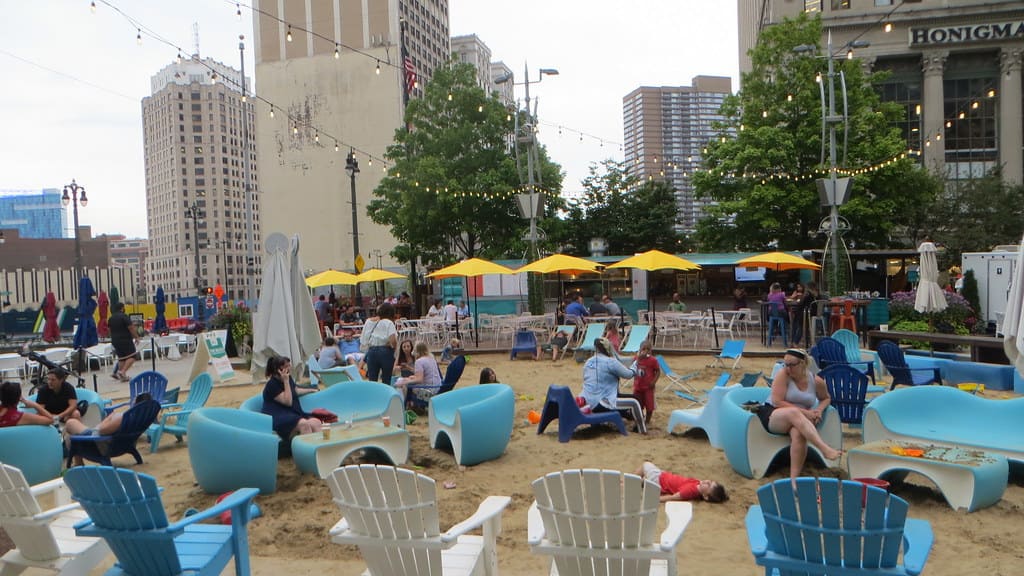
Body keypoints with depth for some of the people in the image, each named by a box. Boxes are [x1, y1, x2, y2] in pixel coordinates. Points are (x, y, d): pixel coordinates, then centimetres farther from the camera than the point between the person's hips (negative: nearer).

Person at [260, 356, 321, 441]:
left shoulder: (288, 377, 12)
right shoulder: (272, 385, -12)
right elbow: (288, 401, -17)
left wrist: (311, 390, 37)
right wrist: (286, 381, -18)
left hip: (293, 413, 7)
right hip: (277, 417, -7)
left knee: (316, 423, -22)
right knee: (304, 424, -35)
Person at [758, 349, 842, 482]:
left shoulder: (816, 381, 3)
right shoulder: (783, 375, -7)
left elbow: (826, 398, 23)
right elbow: (777, 402, -13)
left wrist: (819, 410, 0)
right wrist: (804, 412, -18)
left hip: (798, 420, 3)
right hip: (772, 416, -3)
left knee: (798, 433, -36)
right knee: (794, 412, -38)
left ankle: (794, 477, -37)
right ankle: (825, 449, -47)